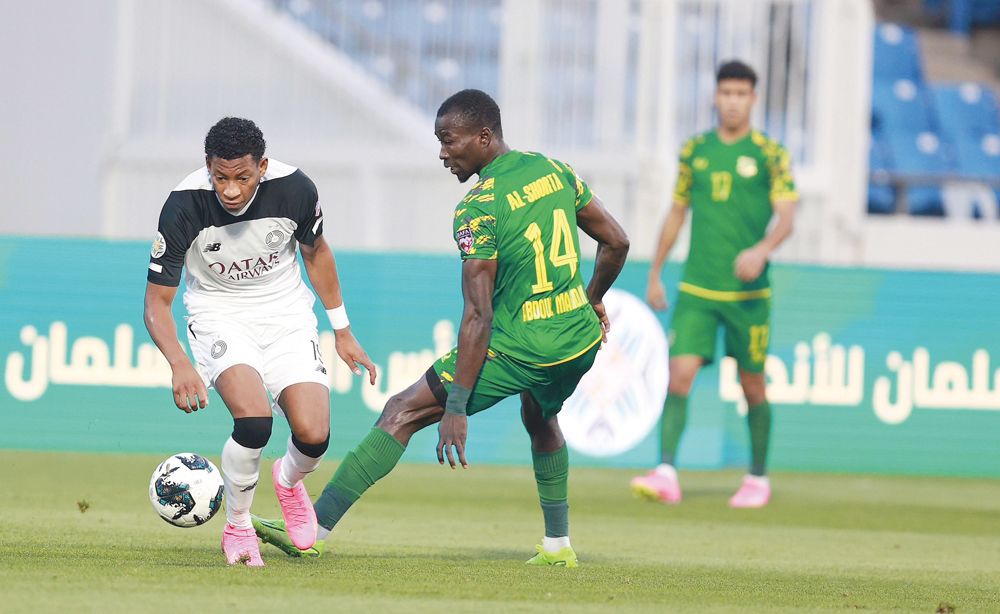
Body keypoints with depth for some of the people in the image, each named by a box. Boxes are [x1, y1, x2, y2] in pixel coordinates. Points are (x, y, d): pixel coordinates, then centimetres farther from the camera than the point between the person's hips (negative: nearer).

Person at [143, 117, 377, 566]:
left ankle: (289, 480, 25)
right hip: (219, 315, -2)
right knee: (254, 421, -28)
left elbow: (315, 251, 5)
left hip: (287, 314, 2)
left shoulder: (294, 189, -19)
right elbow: (157, 303, -17)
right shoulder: (184, 206, -24)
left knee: (313, 435, -15)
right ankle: (237, 527, -1)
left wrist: (342, 330, 10)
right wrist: (179, 364, -35)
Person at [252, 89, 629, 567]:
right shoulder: (555, 170, 5)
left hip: (519, 349, -7)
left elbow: (478, 316, -20)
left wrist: (456, 408, -19)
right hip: (582, 341, 7)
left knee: (403, 413, -2)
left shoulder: (477, 209, -16)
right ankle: (557, 544, 36)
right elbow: (617, 243, 12)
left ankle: (315, 528, -6)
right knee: (539, 415, 38)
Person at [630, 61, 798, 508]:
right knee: (679, 374, -12)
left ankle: (758, 479, 22)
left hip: (747, 292, -2)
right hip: (695, 288, 2)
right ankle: (666, 475, -19)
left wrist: (762, 250, -28)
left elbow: (785, 217, -8)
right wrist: (654, 275, 18)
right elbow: (677, 213, 19)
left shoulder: (770, 154, 0)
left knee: (752, 385, 6)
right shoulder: (694, 151, 10)